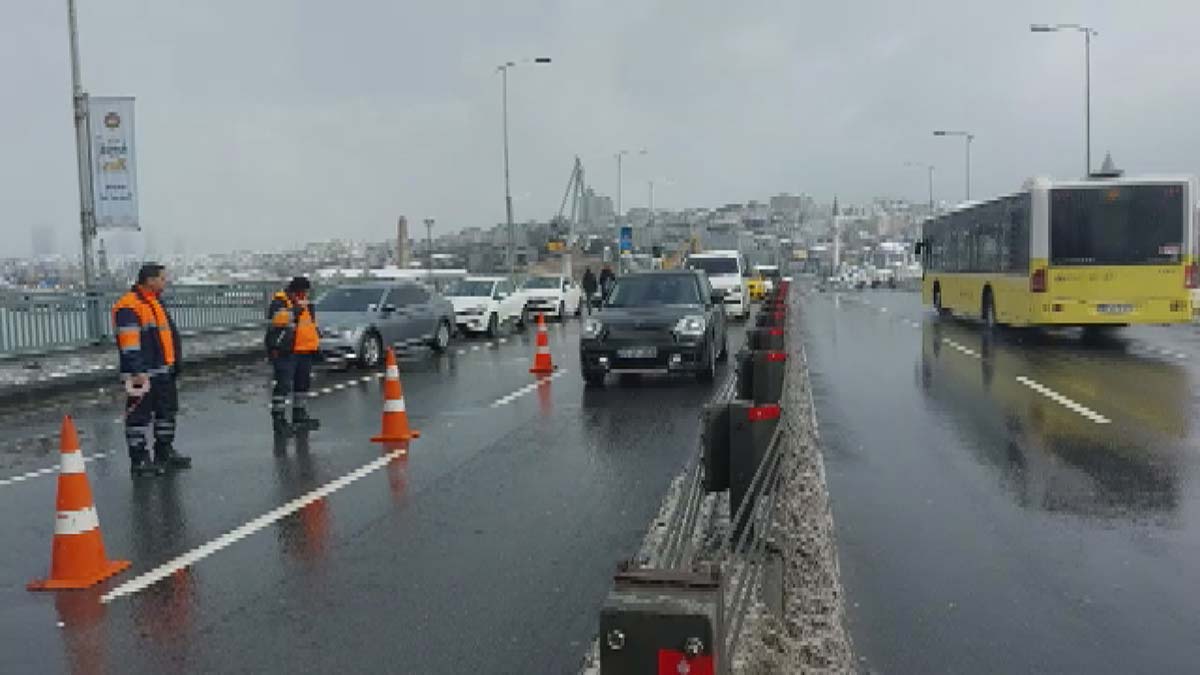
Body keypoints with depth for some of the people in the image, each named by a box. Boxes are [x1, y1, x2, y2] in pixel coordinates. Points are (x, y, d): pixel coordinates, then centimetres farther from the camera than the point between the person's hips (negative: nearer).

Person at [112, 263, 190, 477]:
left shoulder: (156, 302, 15)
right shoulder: (128, 307, -16)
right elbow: (129, 344, -21)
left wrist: (174, 362, 22)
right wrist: (137, 372, -24)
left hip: (163, 371, 10)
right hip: (143, 374, -10)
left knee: (167, 411, 17)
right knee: (140, 415, -1)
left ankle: (165, 453, 29)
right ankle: (138, 460, 6)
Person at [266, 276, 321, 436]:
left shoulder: (307, 304, 18)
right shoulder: (279, 302, -9)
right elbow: (279, 318, -27)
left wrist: (315, 344, 26)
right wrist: (297, 309, -26)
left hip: (305, 352, 9)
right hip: (285, 352, -8)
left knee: (303, 384, 15)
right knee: (283, 385, -11)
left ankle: (300, 415, 28)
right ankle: (278, 419, -8)